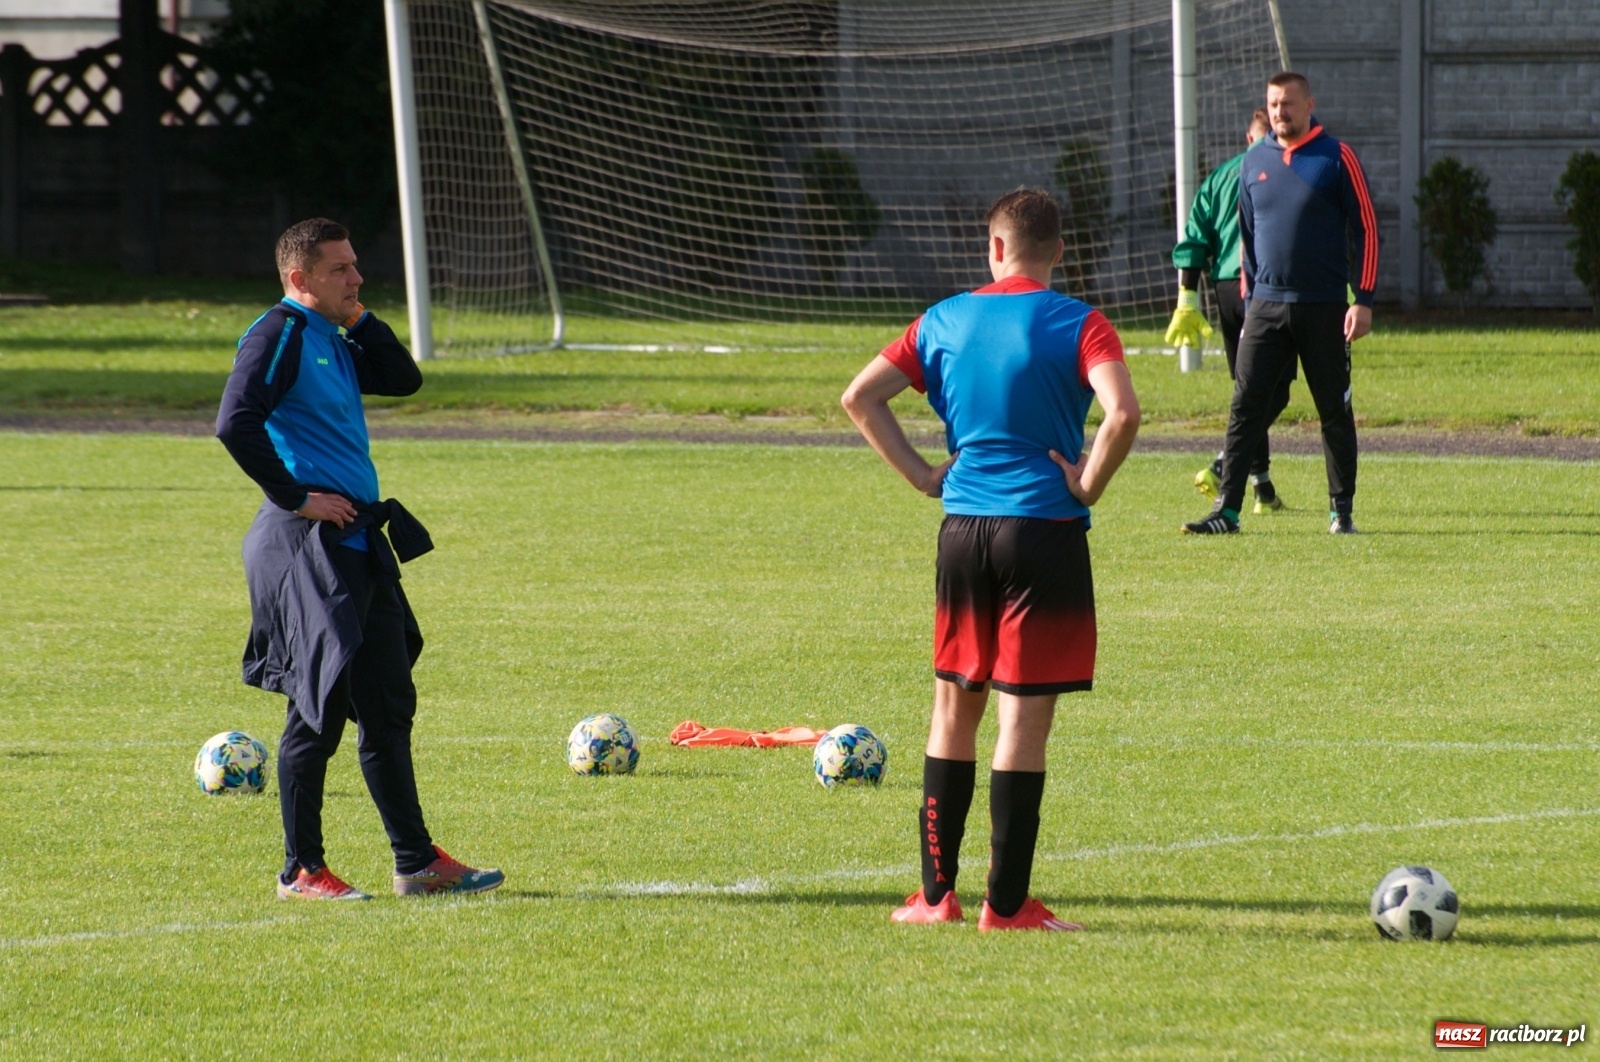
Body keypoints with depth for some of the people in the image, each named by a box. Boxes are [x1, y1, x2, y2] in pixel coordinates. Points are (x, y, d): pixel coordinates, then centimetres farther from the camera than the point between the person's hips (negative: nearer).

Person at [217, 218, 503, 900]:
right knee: (321, 707, -7)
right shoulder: (279, 336, -11)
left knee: (388, 705, 12)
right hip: (309, 543, -10)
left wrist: (360, 320, 8)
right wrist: (296, 498, -18)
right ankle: (301, 870, 1)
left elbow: (403, 380, 19)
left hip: (358, 542, 10)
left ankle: (416, 862, 17)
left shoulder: (333, 341, 18)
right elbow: (236, 423, -22)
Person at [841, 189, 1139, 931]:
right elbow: (1122, 413, -22)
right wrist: (1089, 485, -7)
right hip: (1045, 533, -4)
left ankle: (936, 892, 16)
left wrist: (923, 475, 7)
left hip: (963, 532, 4)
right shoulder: (1078, 326, -6)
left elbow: (860, 398, 5)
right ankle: (1007, 904, 0)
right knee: (1025, 716, -1)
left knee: (955, 708, 15)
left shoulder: (946, 321, 7)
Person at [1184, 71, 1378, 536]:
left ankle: (1342, 510, 13)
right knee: (1245, 406, -5)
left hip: (1324, 307, -3)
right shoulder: (1254, 162, 9)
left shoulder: (1337, 158, -3)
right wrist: (1249, 300, 14)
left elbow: (1366, 229, -2)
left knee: (1335, 410, 4)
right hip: (1267, 305, 3)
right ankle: (1227, 508, -7)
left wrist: (1364, 299, -9)